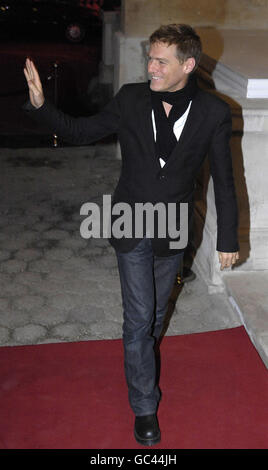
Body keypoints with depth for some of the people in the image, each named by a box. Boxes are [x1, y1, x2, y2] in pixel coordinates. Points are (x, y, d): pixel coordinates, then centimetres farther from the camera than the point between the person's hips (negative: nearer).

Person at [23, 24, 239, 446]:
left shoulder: (214, 113, -12)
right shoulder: (131, 99, -9)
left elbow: (224, 180, -4)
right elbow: (81, 131, 1)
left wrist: (228, 238, 0)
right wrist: (40, 105, -16)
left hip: (173, 230, 1)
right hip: (132, 226, 0)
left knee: (156, 310, 20)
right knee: (138, 316, 2)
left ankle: (143, 358, 51)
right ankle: (145, 406, 19)